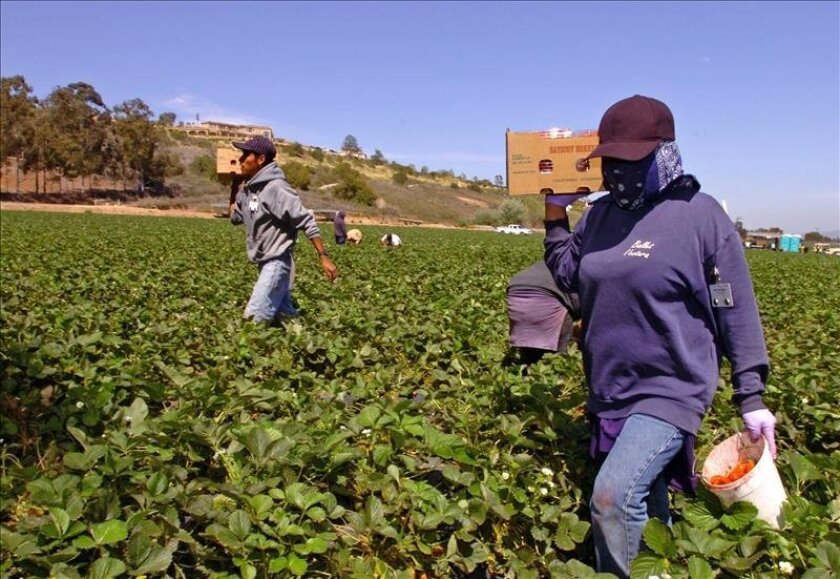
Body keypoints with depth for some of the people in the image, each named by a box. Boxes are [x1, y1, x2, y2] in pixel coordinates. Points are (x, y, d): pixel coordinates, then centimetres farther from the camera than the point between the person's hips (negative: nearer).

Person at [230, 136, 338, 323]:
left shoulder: (276, 187, -18)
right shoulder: (247, 188, 8)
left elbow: (307, 222, -19)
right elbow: (235, 218, 20)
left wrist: (324, 257, -23)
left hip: (276, 261, -9)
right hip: (264, 262, 9)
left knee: (255, 317, -12)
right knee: (286, 313, 14)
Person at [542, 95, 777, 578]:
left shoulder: (701, 215, -11)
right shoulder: (601, 214, 5)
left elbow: (737, 313, -7)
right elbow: (568, 277, 13)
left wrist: (751, 397, -7)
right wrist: (555, 216, 5)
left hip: (671, 391, -6)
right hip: (609, 393, 6)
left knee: (614, 496, -22)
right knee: (644, 511, 18)